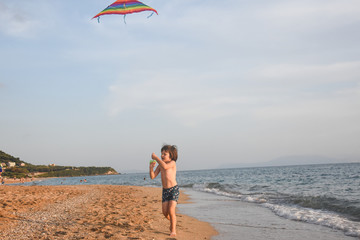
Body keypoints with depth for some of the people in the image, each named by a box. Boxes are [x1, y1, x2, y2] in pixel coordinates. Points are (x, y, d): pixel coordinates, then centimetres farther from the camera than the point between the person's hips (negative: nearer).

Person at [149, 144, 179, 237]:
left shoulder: (172, 163, -10)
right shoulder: (159, 165, 6)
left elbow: (165, 166, -33)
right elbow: (152, 176, 3)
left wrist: (156, 157, -25)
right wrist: (151, 168, -15)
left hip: (174, 189, -6)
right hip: (165, 190, 6)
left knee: (171, 210, -12)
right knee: (165, 212, 5)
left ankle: (173, 231, 2)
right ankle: (173, 223, 35)